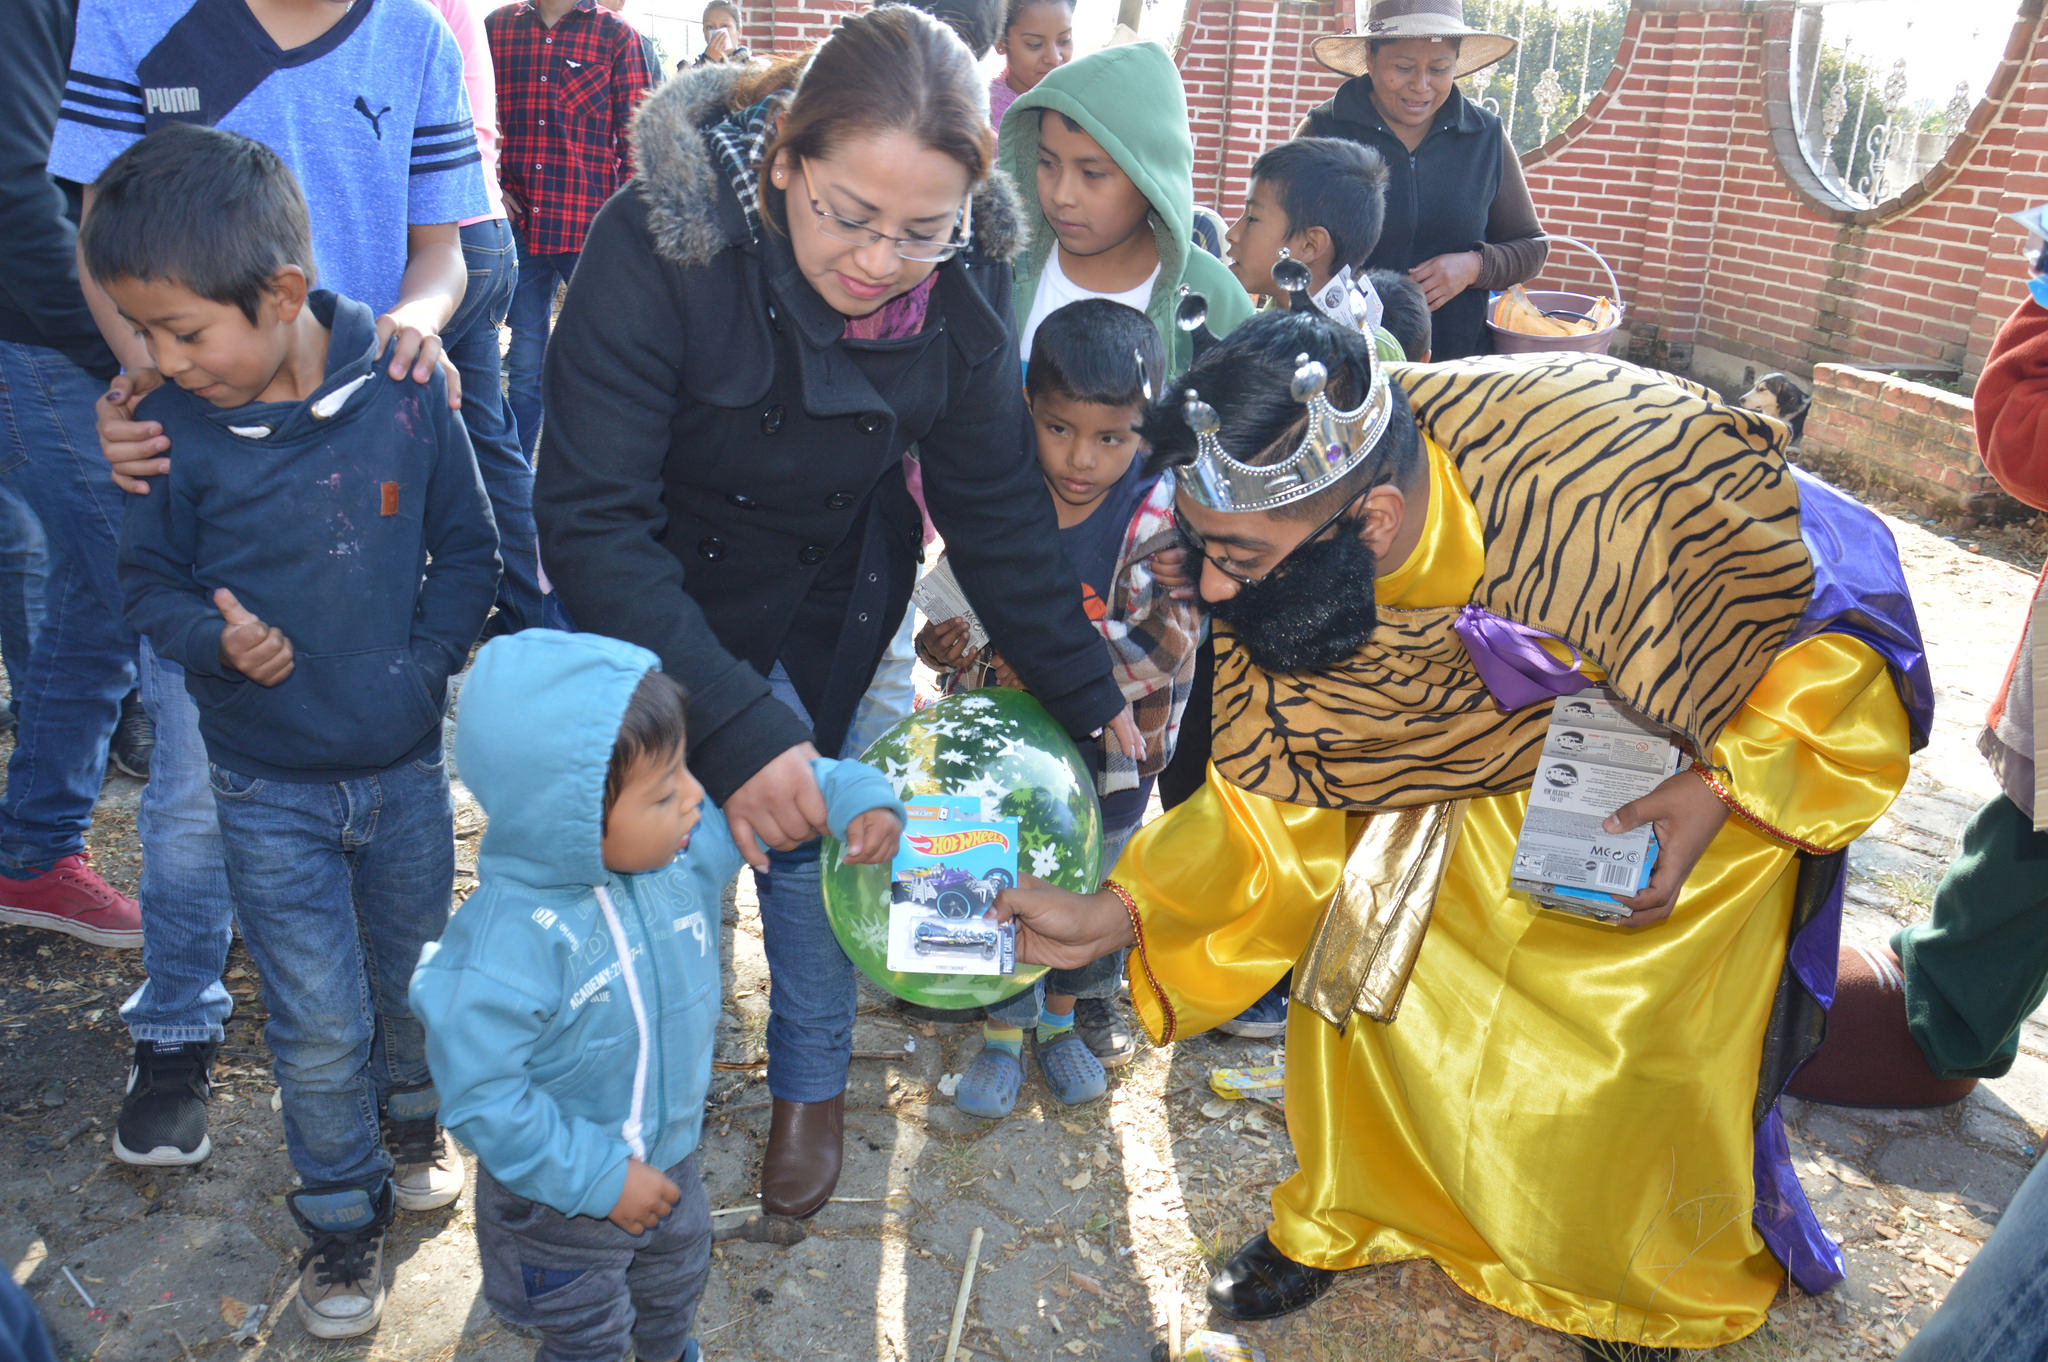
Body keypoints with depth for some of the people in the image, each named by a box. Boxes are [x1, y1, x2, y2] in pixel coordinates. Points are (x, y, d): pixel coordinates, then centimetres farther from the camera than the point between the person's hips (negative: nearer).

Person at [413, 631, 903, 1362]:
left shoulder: (688, 846, -21)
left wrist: (857, 797, -21)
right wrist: (599, 1178, -26)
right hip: (558, 1199, -6)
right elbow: (480, 1096, -31)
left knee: (676, 1281, 34)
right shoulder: (509, 944, -38)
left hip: (670, 1158, 6)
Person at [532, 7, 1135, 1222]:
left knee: (814, 837, 7)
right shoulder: (664, 244, -33)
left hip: (835, 605, 2)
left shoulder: (962, 280, -21)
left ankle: (813, 1086, 33)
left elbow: (994, 504, -9)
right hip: (659, 598, -2)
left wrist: (1090, 695, -12)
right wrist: (734, 725, -43)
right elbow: (593, 522, -34)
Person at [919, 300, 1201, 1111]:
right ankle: (1004, 1032, 38)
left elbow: (1165, 642, -24)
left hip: (1108, 748, -1)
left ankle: (1067, 1015, 47)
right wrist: (947, 644, -22)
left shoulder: (1159, 518, -19)